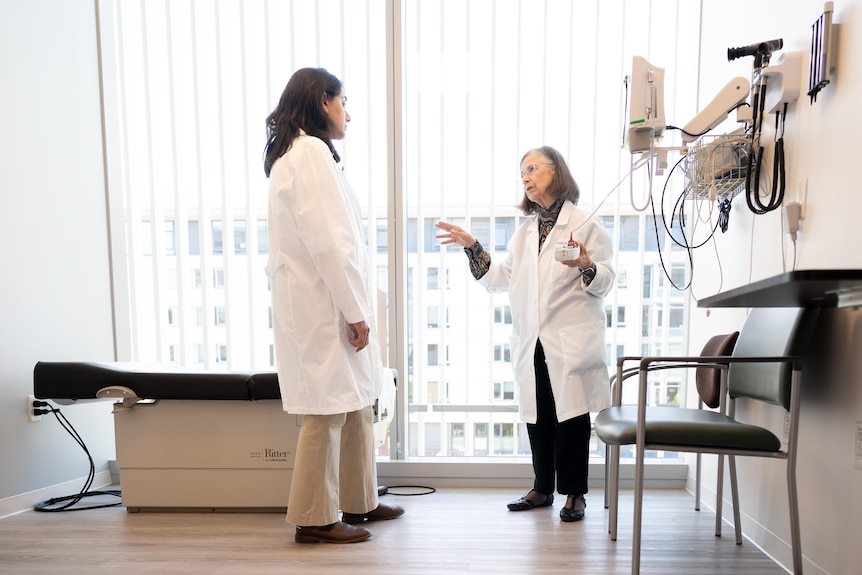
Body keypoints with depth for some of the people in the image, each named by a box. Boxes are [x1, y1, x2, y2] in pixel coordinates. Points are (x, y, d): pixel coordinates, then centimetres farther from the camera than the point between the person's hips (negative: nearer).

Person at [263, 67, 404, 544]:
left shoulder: (292, 153, 19)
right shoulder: (312, 152, -12)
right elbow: (330, 243, -20)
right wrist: (355, 312, -15)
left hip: (318, 302, 10)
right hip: (323, 305, -10)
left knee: (355, 403, 15)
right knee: (327, 411, 0)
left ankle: (358, 502, 29)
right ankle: (314, 518, 16)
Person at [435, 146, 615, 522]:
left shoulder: (584, 224, 1)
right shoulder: (524, 233, 19)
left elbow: (606, 281, -1)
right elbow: (499, 278, 14)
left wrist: (586, 267, -22)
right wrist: (472, 247, 8)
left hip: (570, 341, -5)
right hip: (531, 342, 5)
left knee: (571, 414, 3)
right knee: (537, 416, 11)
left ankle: (574, 492, 19)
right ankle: (543, 487, 26)